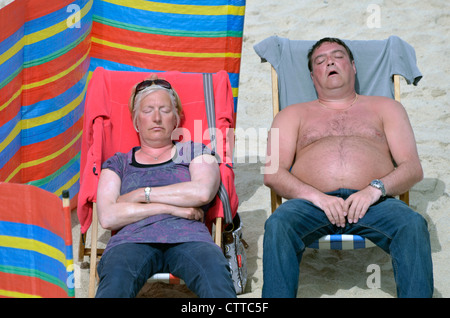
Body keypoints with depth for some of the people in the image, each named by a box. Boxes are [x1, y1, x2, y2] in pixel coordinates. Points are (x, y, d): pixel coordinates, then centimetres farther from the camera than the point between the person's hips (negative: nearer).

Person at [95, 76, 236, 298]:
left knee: (216, 273, -37)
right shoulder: (118, 163, 25)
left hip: (188, 238, 0)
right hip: (133, 240, 0)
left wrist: (142, 194, 4)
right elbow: (107, 217, 6)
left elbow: (203, 192, 2)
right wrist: (170, 207, -1)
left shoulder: (195, 151, 25)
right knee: (115, 278, -37)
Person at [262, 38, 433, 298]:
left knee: (413, 225, -32)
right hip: (312, 202, 0)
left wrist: (376, 188, -9)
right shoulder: (294, 114, 25)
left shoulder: (384, 107, 26)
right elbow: (272, 173, 9)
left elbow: (413, 168, 14)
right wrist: (316, 196, -10)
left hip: (373, 201, 0)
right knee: (278, 225, -33)